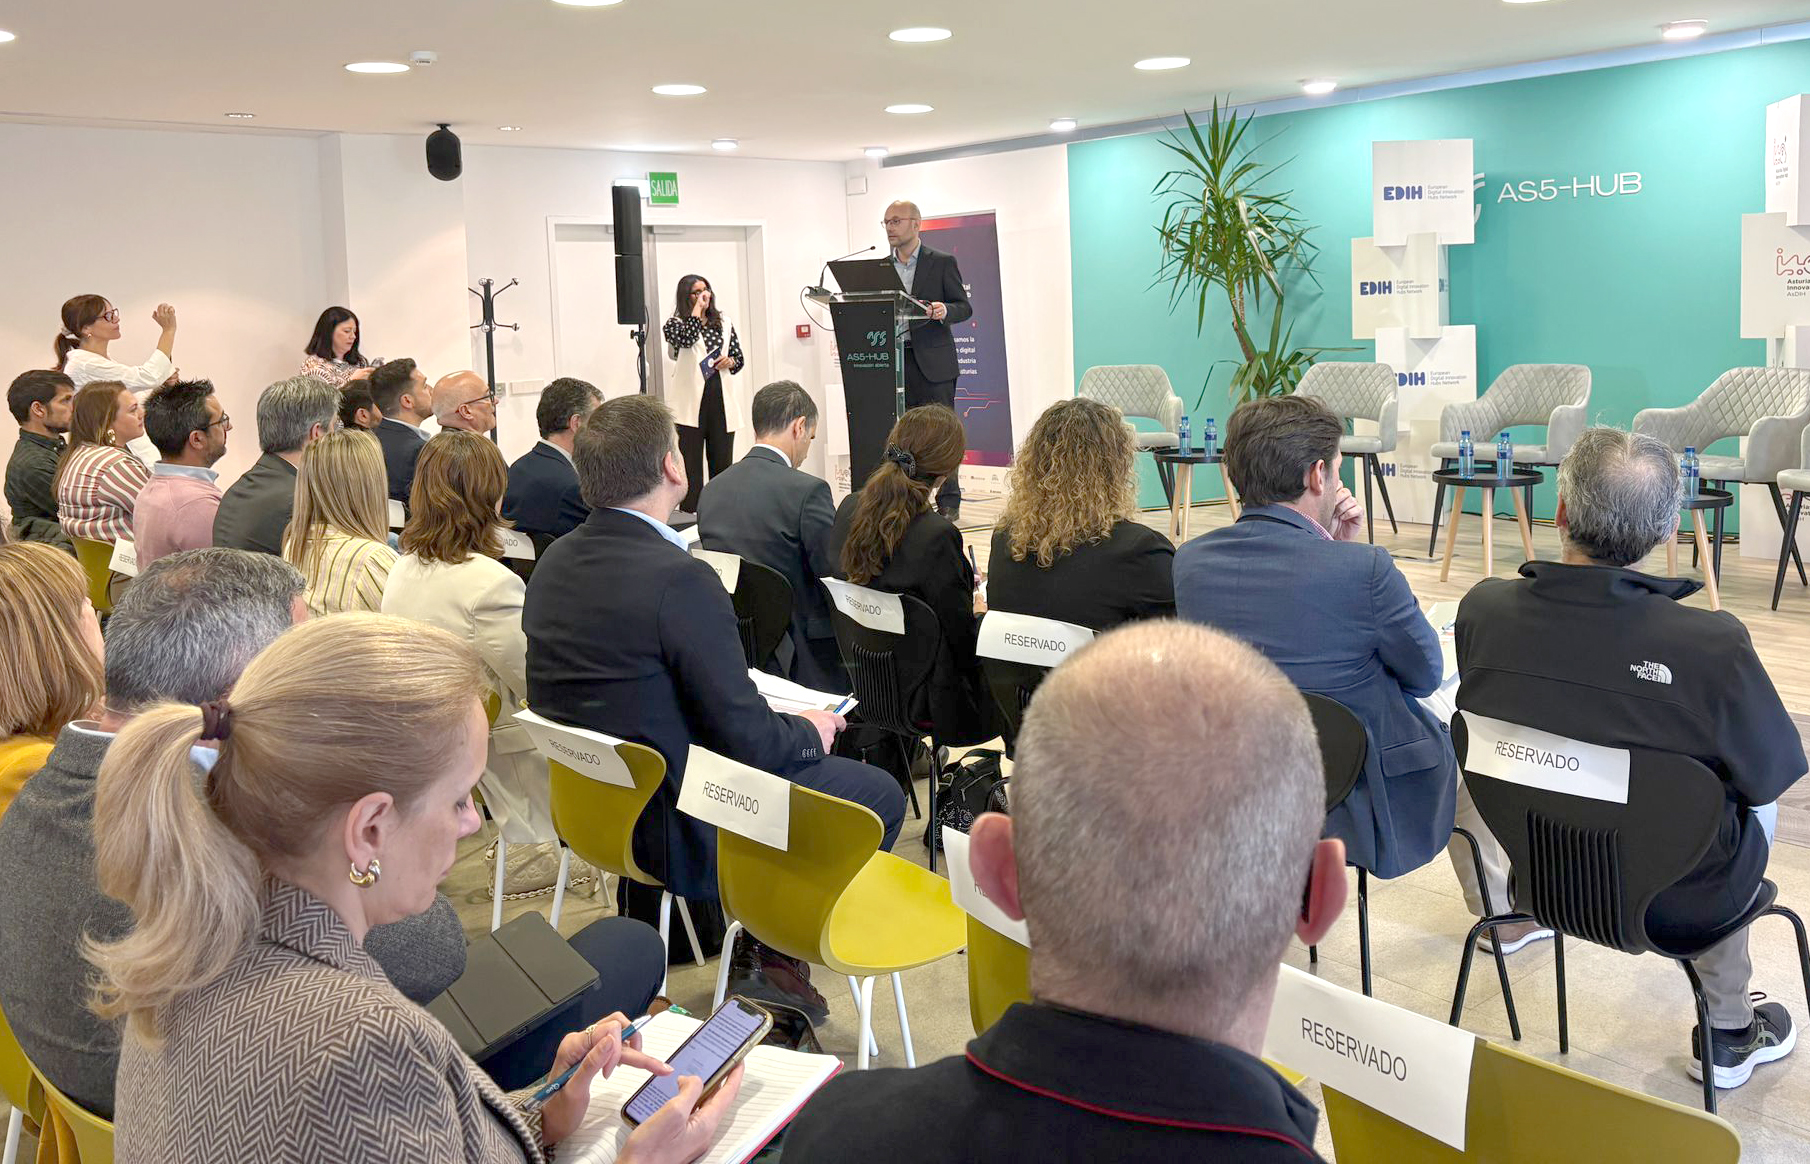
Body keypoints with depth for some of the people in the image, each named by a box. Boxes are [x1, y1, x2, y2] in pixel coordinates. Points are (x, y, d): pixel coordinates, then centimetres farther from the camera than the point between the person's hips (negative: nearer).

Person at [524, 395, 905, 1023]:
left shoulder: (554, 561, -1)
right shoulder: (680, 579, -26)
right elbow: (746, 739, -22)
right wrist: (809, 731, 0)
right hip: (671, 830, -8)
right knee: (880, 793, 6)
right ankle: (771, 952, 16)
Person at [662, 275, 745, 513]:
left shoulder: (723, 322, 14)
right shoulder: (675, 323, 2)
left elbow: (739, 357, 19)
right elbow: (686, 339, -20)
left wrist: (730, 362, -3)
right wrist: (696, 309, -10)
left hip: (721, 399, 4)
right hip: (691, 400, -4)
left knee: (722, 459, 7)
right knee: (691, 460, -2)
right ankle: (690, 512, 1)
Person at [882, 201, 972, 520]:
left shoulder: (942, 262, 2)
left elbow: (964, 307, 0)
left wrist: (944, 311, -20)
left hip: (932, 361, -4)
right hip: (893, 361, 4)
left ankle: (948, 503, 2)